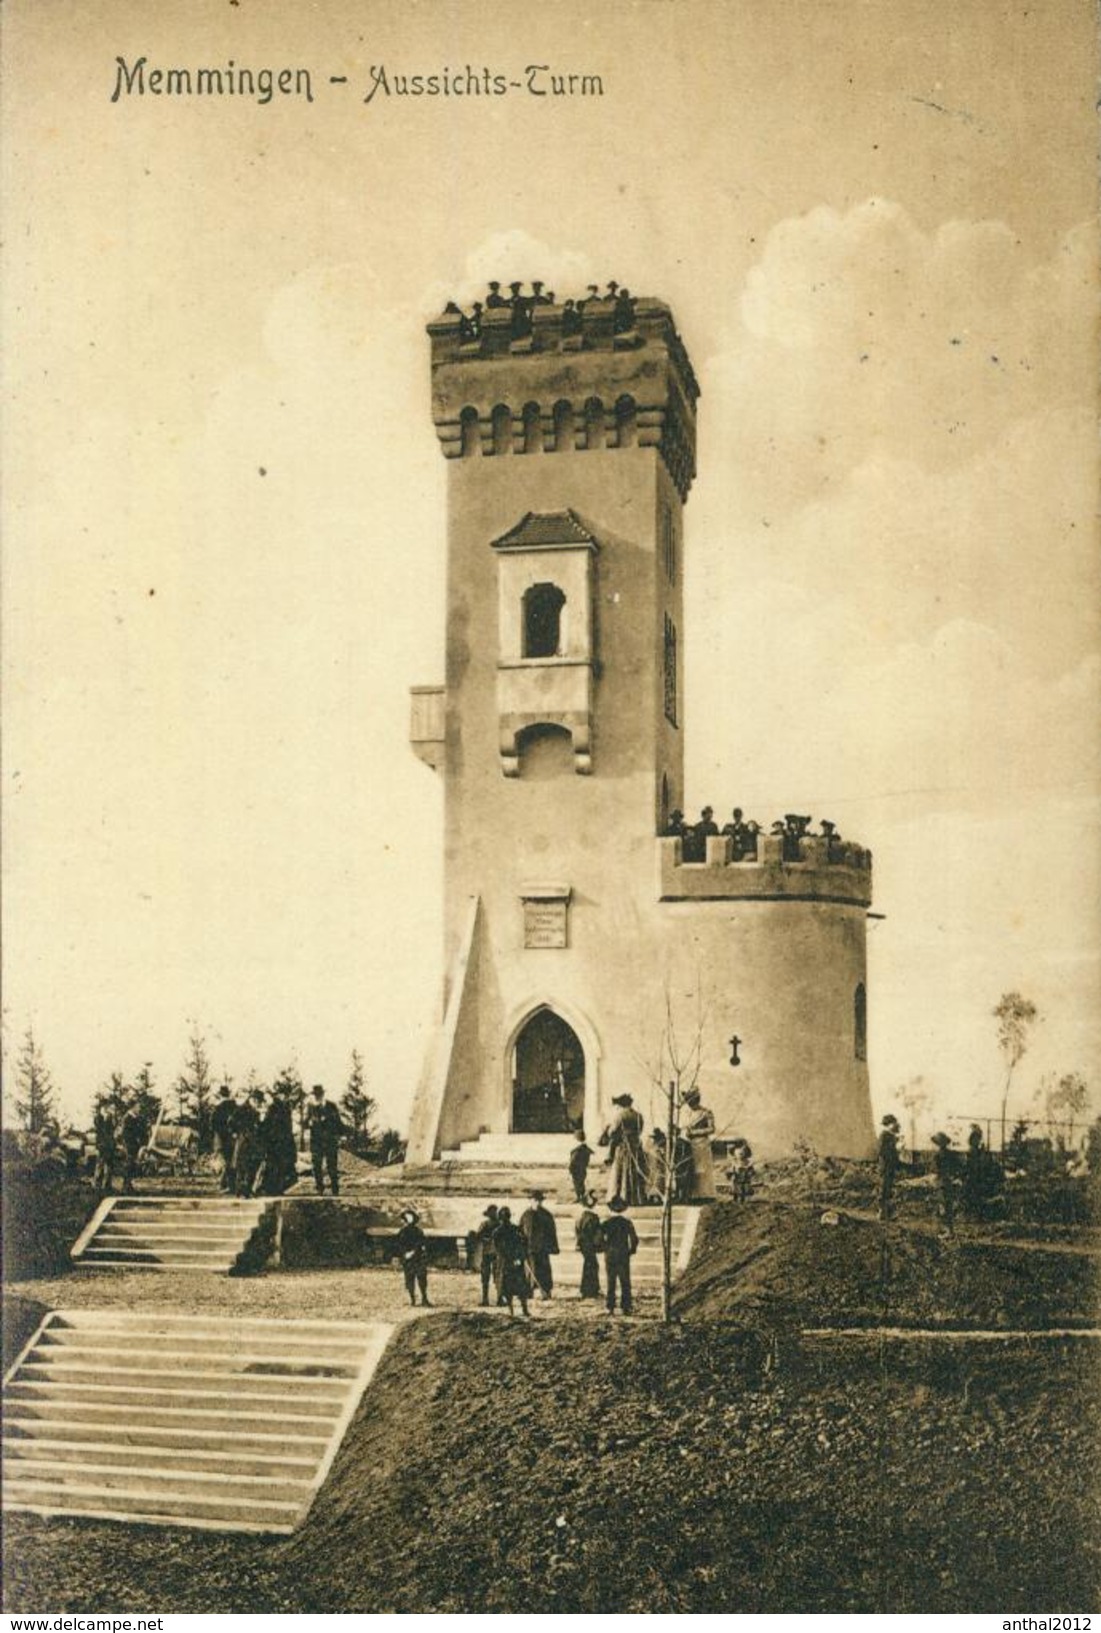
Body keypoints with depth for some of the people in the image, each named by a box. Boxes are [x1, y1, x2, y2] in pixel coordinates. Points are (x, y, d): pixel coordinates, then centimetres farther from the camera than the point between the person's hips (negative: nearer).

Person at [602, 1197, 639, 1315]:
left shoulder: (606, 1224, -3)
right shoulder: (627, 1223, -3)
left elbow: (600, 1239, -9)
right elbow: (634, 1239, -6)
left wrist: (606, 1249, 5)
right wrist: (631, 1251, 8)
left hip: (610, 1256, 0)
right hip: (624, 1257, 0)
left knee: (611, 1283, 5)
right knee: (625, 1284, 5)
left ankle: (610, 1308, 2)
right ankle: (625, 1307, 1)